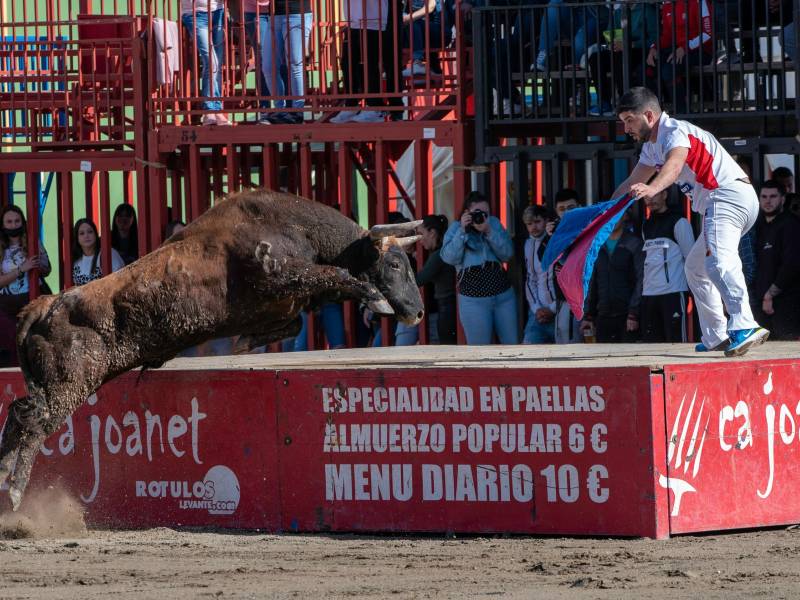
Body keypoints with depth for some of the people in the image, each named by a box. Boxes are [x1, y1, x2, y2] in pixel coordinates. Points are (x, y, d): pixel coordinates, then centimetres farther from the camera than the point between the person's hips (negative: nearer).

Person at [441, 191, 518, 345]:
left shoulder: (494, 223, 7)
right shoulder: (455, 228, 3)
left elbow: (507, 254, -4)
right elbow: (449, 258, -11)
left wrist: (488, 231, -14)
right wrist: (462, 231, -16)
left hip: (504, 295, 3)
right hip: (474, 300, -3)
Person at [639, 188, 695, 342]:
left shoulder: (678, 222, -1)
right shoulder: (646, 226, 19)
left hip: (674, 292, -7)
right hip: (649, 293, 7)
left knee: (676, 340, -9)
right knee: (651, 341, 3)